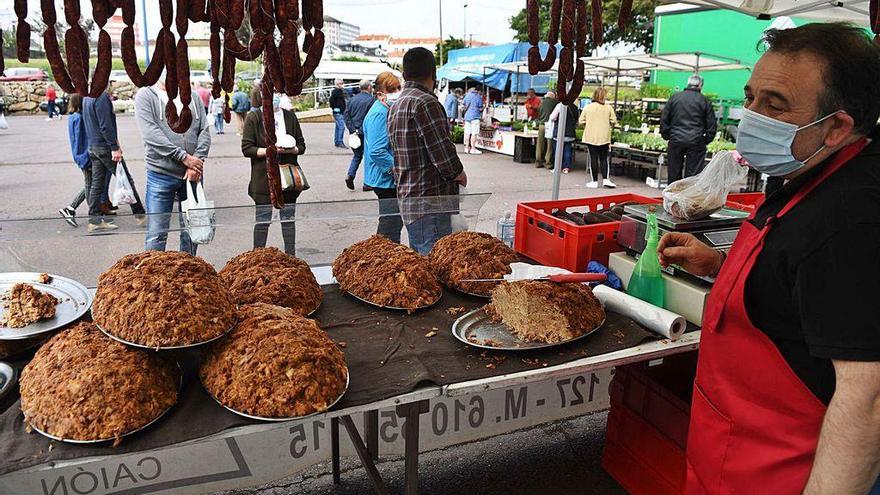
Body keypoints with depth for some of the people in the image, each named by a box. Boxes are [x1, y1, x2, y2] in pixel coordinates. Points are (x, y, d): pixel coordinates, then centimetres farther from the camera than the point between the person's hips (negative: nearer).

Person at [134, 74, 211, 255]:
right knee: (157, 233, -1)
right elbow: (151, 133, -12)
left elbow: (205, 132, 4)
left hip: (193, 174, 4)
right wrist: (184, 156, -17)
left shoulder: (193, 98, 11)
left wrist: (197, 162, -10)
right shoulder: (146, 96, 0)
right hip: (161, 174, -3)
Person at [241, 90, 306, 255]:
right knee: (263, 220, 2)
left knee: (288, 218, 9)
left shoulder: (290, 116, 8)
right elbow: (246, 149, -7)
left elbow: (301, 146, 10)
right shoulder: (254, 118, -2)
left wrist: (291, 149, -12)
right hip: (264, 178, -3)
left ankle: (291, 256, 18)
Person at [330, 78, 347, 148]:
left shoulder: (341, 91, 17)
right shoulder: (335, 91, -11)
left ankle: (336, 142, 18)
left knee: (338, 127, 12)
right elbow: (331, 100, -20)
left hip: (342, 112, 10)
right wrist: (334, 108, -15)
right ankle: (340, 142, -13)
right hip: (338, 112, -10)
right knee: (341, 126, -14)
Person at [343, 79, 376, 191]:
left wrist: (353, 130, -3)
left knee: (357, 155, 20)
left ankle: (350, 175, 0)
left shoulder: (353, 99, 8)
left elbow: (346, 115, 2)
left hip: (354, 132, 5)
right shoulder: (371, 99, -8)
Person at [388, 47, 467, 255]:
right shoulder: (425, 102, -13)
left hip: (407, 197, 10)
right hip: (430, 200, -10)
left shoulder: (395, 106, 17)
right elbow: (443, 152, -18)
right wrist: (460, 175, 1)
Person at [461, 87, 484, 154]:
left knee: (467, 133, 9)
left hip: (467, 116, 6)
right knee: (474, 133, -4)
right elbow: (480, 108, -6)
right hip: (475, 116, -6)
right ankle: (473, 149, -4)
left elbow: (464, 105, 16)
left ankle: (467, 147, 13)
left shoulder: (467, 95, 10)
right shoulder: (479, 96, -7)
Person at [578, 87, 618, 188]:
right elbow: (613, 122, -3)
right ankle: (606, 179, 4)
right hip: (604, 137, 0)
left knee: (593, 159, 4)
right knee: (604, 158, 11)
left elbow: (581, 122, -3)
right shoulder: (609, 108, -4)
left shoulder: (587, 107, -4)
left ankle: (594, 181, 7)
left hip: (591, 137, 0)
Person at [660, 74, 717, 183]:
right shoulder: (704, 101, 3)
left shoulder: (675, 97, 8)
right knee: (693, 174, 2)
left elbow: (664, 119, 7)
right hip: (696, 142, -2)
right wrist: (706, 140, 12)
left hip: (676, 140, 2)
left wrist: (666, 136, 14)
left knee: (674, 174, 10)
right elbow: (712, 125, 3)